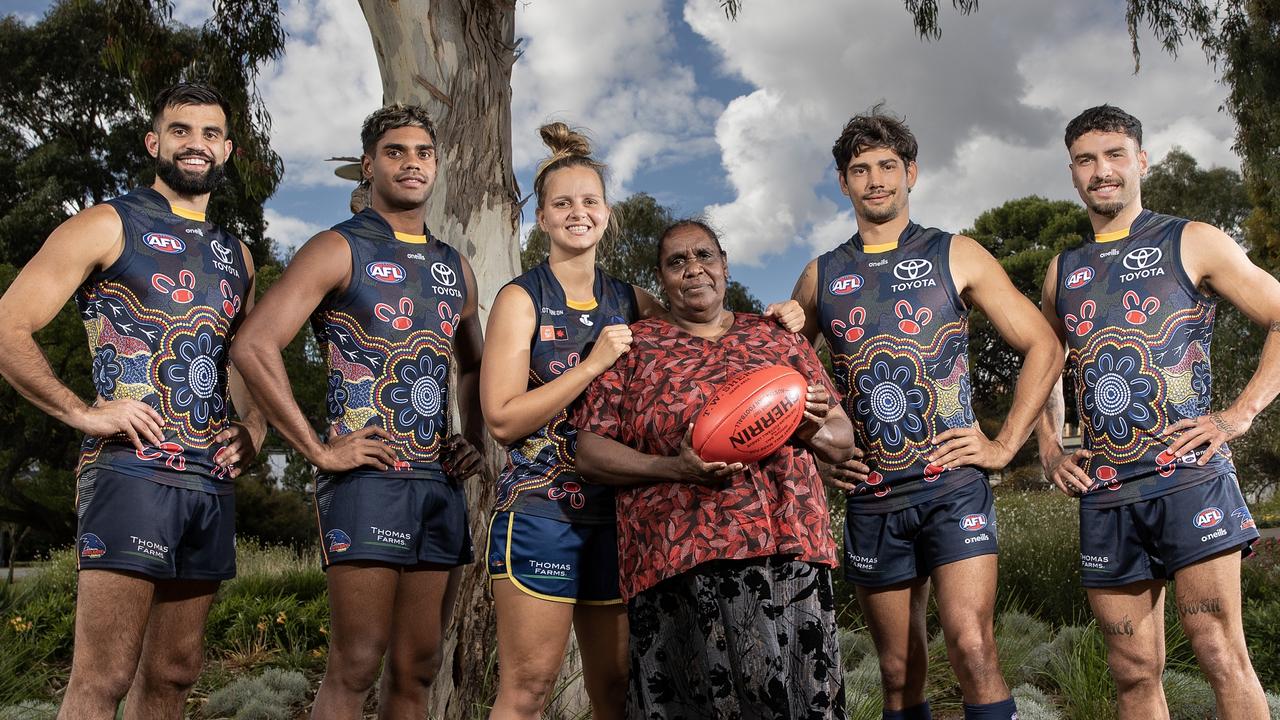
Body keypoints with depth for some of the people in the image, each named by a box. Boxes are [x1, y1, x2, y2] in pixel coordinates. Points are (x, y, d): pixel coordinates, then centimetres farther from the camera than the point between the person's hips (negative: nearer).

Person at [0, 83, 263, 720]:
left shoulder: (236, 256, 19)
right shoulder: (108, 226, 1)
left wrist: (254, 427, 11)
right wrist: (83, 413, -12)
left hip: (213, 482, 6)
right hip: (131, 471, -6)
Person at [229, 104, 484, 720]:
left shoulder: (455, 268, 18)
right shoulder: (339, 249, -2)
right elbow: (253, 347, -13)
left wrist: (474, 441, 13)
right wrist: (318, 450, -15)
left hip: (441, 483, 6)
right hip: (369, 477, -6)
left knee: (417, 666, 10)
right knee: (356, 665, -6)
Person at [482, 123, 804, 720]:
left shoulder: (631, 303, 11)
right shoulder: (522, 300, -1)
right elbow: (502, 419, -10)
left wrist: (771, 323, 1)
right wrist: (594, 363, -16)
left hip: (617, 510, 5)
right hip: (540, 511, -4)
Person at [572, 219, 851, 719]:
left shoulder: (779, 340, 16)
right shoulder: (634, 346, 10)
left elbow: (843, 439, 18)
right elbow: (589, 452, 4)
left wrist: (813, 432, -6)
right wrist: (674, 468, -12)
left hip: (789, 553, 2)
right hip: (677, 566, -2)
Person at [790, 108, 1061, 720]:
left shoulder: (955, 256, 5)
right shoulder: (820, 277, 11)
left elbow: (1043, 348, 5)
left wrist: (1004, 445, -3)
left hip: (952, 485, -2)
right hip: (870, 499, 3)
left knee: (972, 650, -17)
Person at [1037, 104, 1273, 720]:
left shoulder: (1191, 243, 5)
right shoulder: (1063, 272, 17)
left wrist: (1239, 414, -8)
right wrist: (1049, 447, 13)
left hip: (1188, 478, -4)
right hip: (1103, 494, 4)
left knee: (1222, 657, -9)